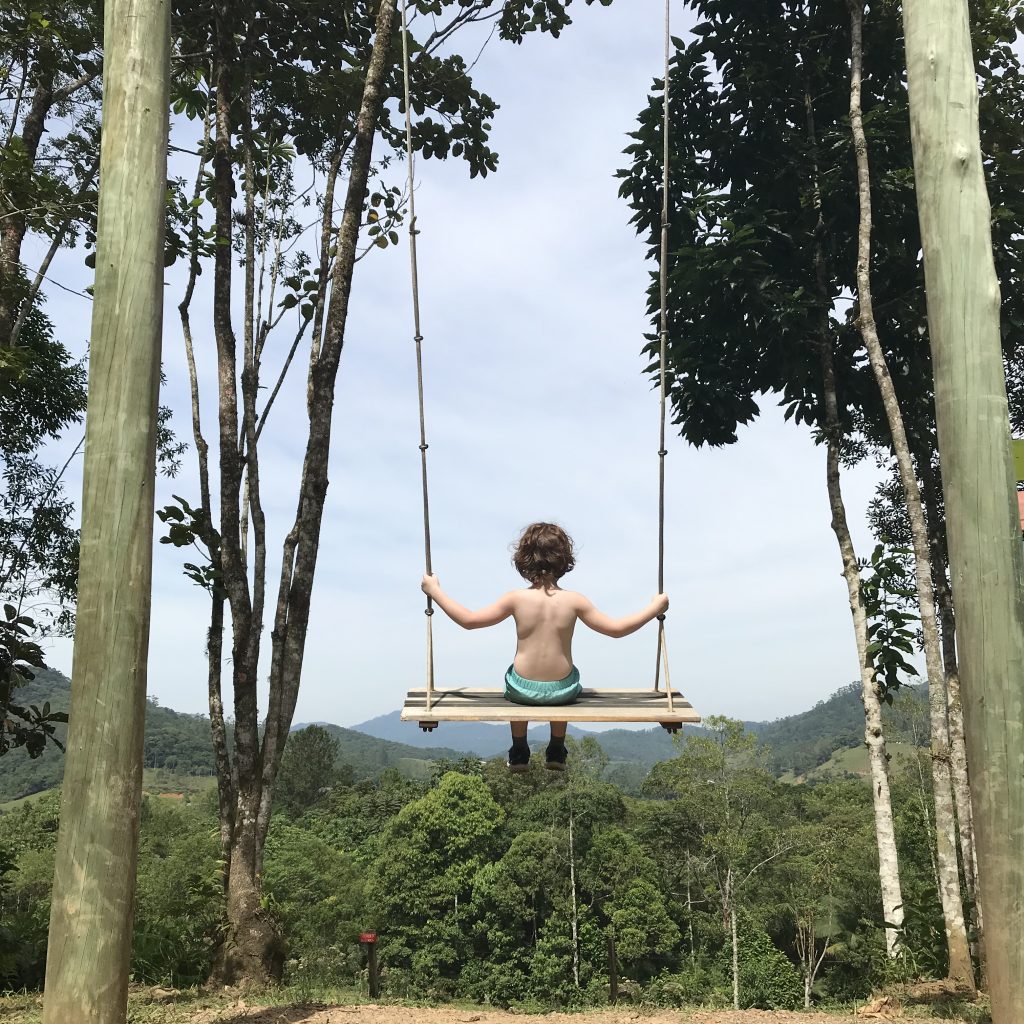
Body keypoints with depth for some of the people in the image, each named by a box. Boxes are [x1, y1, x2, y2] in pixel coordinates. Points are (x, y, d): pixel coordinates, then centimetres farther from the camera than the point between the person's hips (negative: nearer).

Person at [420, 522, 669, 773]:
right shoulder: (573, 600, -13)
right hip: (562, 689, 1)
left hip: (523, 688, 0)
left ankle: (519, 752, 45)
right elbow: (616, 629, -8)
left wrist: (435, 591, 2)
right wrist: (654, 608, 4)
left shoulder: (516, 599, -14)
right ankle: (556, 753, 46)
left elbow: (468, 620, -9)